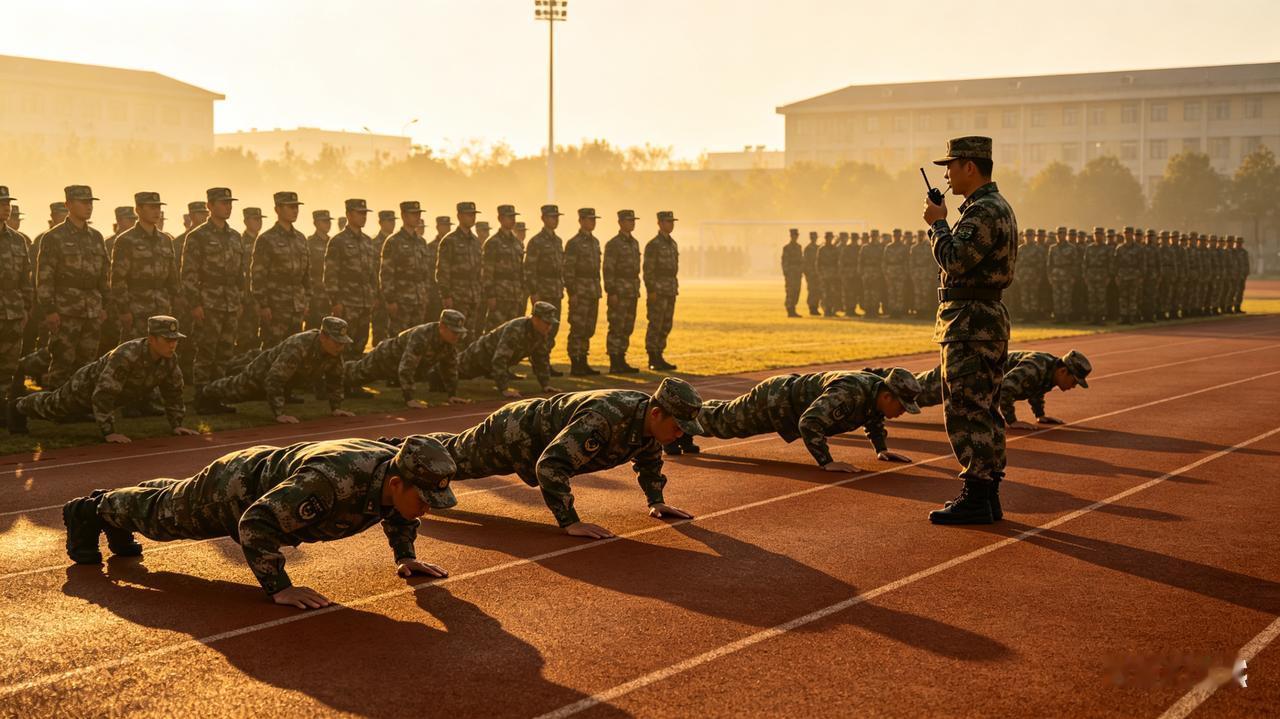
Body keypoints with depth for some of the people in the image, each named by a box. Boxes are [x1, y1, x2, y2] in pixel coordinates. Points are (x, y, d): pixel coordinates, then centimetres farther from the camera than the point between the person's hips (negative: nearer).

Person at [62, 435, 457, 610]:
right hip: (237, 486, -7)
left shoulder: (399, 469, -23)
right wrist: (279, 588, -39)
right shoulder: (333, 479, -49)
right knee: (163, 512, 23)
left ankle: (114, 512, 61)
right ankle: (93, 510, 50)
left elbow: (397, 512, 5)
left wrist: (405, 556, -3)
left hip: (270, 468, 7)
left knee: (173, 500, 34)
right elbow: (255, 524, -42)